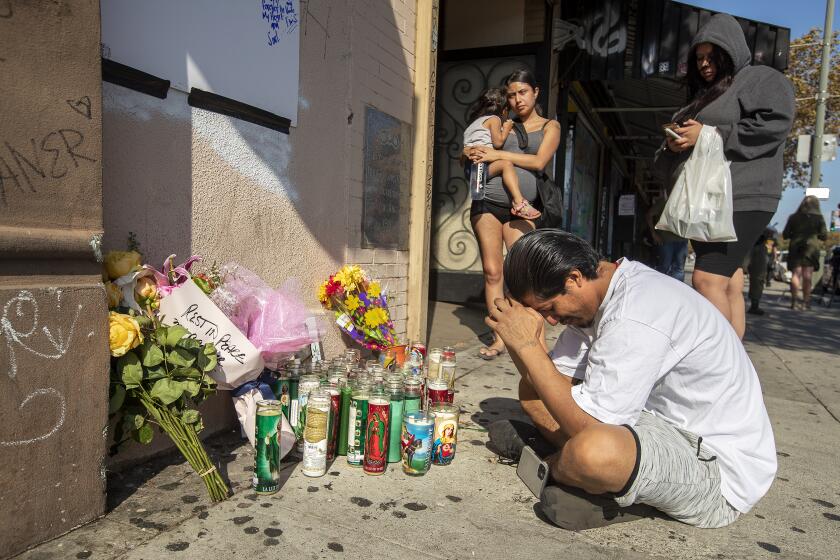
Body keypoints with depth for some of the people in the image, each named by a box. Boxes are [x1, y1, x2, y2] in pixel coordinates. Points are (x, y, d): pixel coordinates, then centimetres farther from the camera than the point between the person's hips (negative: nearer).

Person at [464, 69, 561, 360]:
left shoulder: (550, 126, 12)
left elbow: (539, 161, -5)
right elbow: (473, 150, 23)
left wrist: (497, 155, -7)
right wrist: (471, 153, -2)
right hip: (487, 203, 2)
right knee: (492, 272, -1)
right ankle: (499, 338, 5)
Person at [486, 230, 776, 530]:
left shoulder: (635, 319, -29)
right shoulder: (598, 292, 0)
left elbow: (588, 426, -28)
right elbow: (557, 379, 0)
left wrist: (528, 346, -25)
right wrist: (521, 341, -18)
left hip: (717, 464, -8)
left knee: (592, 451, -38)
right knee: (536, 389, 4)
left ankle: (552, 466, -6)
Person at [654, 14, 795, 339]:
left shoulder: (762, 79, 6)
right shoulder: (703, 96, 27)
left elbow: (774, 124, -14)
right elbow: (667, 161, 26)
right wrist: (673, 144, 3)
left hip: (740, 200, -8)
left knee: (708, 280, -19)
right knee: (727, 284, 6)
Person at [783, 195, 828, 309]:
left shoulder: (793, 217, 3)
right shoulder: (819, 218, 0)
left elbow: (785, 235, 4)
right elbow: (824, 236, 0)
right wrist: (815, 234, 19)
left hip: (795, 248, 1)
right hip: (811, 248, -1)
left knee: (796, 274, 3)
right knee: (807, 276, 4)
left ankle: (794, 301, -6)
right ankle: (806, 301, 7)